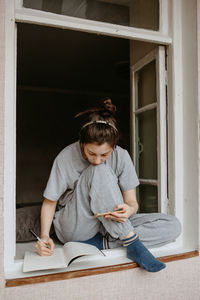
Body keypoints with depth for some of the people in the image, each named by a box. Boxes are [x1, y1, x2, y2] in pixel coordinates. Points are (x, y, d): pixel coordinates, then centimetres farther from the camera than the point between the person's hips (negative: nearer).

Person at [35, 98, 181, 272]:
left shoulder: (121, 156, -10)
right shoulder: (65, 159, -15)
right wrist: (45, 235, -22)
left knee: (173, 226, -15)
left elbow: (132, 202, -6)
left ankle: (101, 242, -23)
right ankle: (131, 243, -26)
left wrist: (128, 210, -30)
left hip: (112, 223, 4)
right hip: (74, 226, -3)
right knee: (100, 172, -31)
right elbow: (50, 202, -6)